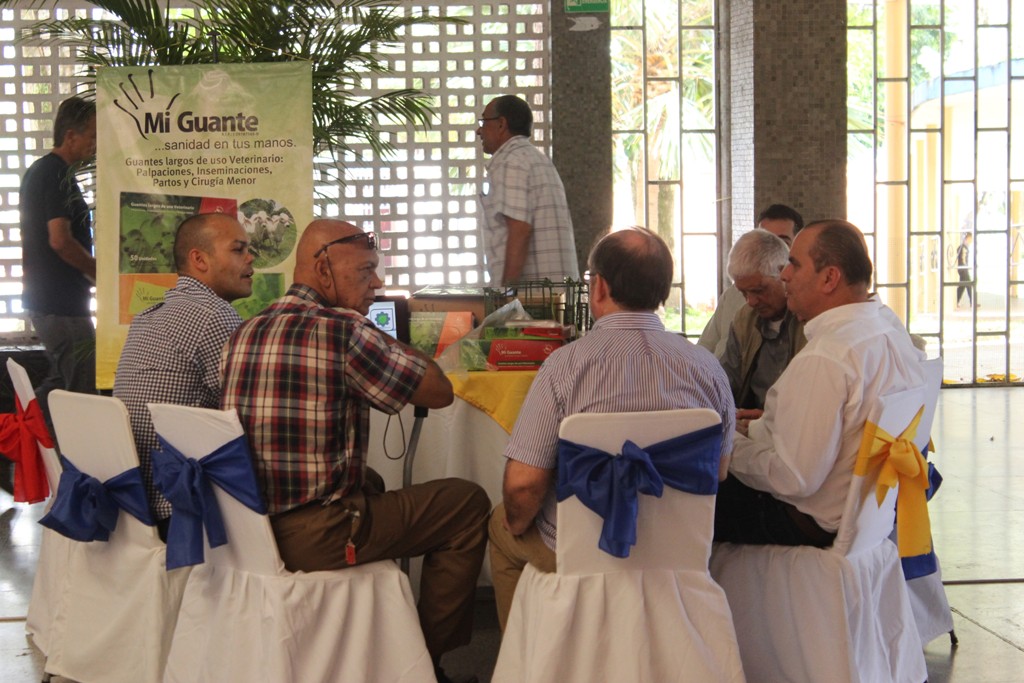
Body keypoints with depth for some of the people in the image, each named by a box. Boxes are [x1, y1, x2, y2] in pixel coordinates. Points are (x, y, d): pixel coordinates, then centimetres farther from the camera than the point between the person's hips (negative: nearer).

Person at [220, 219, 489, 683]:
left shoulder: (244, 334, 7)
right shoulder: (342, 331, -16)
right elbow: (440, 392, -8)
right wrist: (391, 346, 7)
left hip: (248, 529, 8)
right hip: (314, 539, -8)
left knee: (371, 484, 36)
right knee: (468, 503, 6)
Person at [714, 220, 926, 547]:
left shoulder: (822, 360, -28)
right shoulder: (890, 324, 3)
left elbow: (794, 479, -27)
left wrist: (732, 447, -12)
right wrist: (755, 429, 14)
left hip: (818, 526, -10)